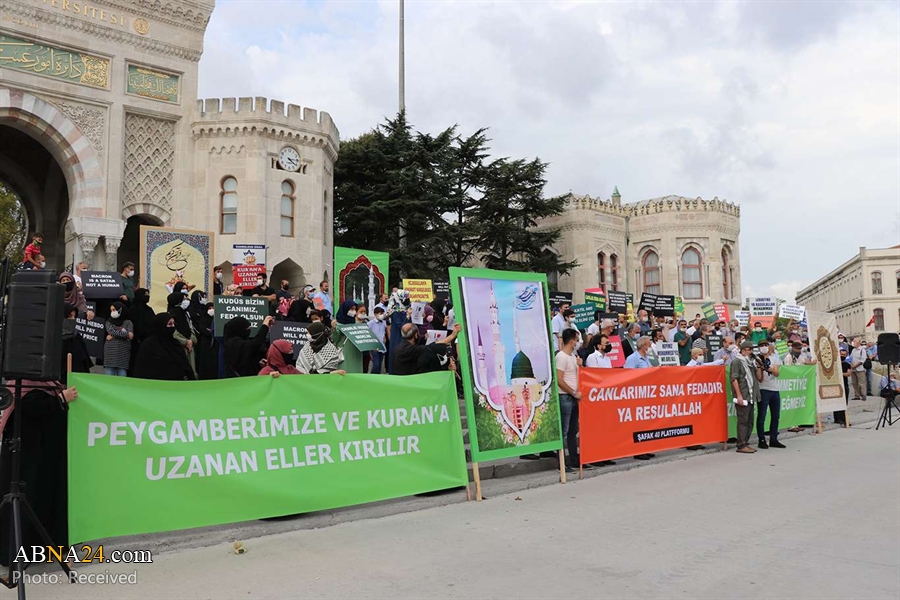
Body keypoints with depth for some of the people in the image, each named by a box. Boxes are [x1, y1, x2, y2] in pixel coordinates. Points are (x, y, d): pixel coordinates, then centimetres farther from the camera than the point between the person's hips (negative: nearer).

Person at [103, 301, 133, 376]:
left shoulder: (128, 323, 8)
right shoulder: (109, 322, 14)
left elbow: (131, 336, -8)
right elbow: (111, 331, -6)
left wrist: (113, 336, -7)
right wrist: (125, 334, -5)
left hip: (123, 354, -1)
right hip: (110, 354, 1)